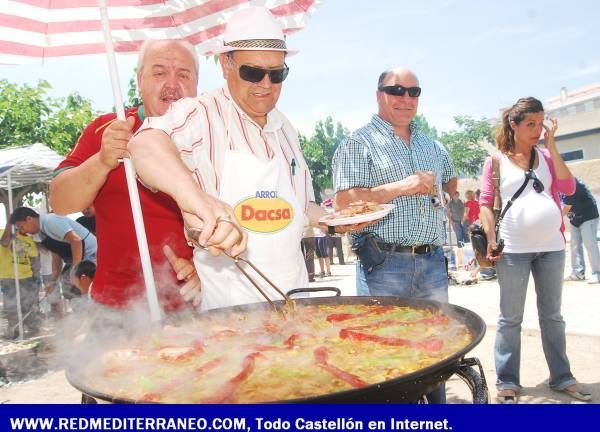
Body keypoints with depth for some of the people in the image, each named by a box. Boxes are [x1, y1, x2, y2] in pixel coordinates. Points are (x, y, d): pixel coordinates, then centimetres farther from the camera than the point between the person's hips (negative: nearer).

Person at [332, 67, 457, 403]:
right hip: (384, 264, -6)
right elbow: (345, 201, -13)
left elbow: (452, 183, 37)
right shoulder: (359, 143, -2)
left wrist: (439, 193, 16)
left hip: (433, 262, 6)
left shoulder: (433, 146, 18)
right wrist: (402, 187, -16)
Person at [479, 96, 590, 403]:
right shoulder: (497, 161, 2)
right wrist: (490, 238, -12)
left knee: (552, 315, 13)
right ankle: (507, 382, 12)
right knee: (510, 318, 3)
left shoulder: (546, 156, 10)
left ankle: (562, 377, 24)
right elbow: (485, 203, 0)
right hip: (513, 250, -3)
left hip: (551, 247, 4)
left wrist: (551, 146, -5)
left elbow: (568, 188, -3)